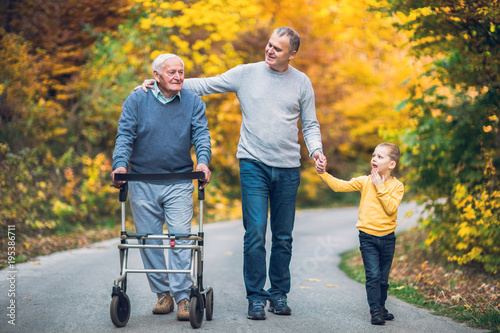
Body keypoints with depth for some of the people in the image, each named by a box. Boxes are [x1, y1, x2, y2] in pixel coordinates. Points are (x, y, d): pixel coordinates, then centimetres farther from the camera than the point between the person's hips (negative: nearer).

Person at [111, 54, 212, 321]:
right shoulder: (137, 100, 2)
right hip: (142, 183, 1)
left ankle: (182, 296, -5)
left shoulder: (193, 102, 5)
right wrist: (120, 164, -22)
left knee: (180, 238, -8)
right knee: (150, 241, 5)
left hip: (179, 184, -1)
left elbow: (201, 134, -5)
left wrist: (203, 161, -24)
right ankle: (162, 293, 17)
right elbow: (125, 135, -5)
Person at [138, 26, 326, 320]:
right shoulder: (246, 74, 3)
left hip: (288, 169, 2)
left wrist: (316, 149, -9)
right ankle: (256, 297, 0)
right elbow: (205, 86, 6)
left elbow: (310, 124, 11)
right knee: (255, 233, -9)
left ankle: (279, 294, 20)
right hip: (254, 164, -2)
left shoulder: (302, 83, 6)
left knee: (283, 237, 8)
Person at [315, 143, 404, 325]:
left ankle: (381, 307, 29)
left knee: (383, 277, 12)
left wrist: (380, 187, -17)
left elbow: (391, 208, -17)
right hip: (367, 236, -1)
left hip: (387, 237, 1)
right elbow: (339, 185, -6)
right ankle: (375, 311, -6)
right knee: (373, 275, -10)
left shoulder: (397, 186, -2)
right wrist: (323, 173, -19)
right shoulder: (364, 181, 1)